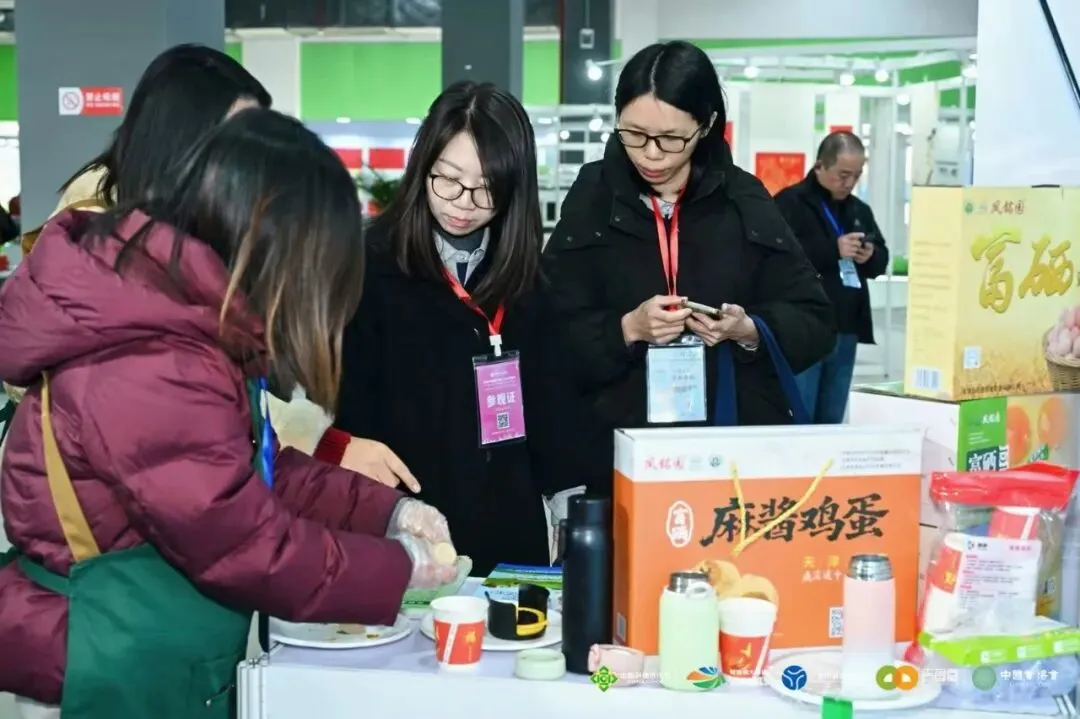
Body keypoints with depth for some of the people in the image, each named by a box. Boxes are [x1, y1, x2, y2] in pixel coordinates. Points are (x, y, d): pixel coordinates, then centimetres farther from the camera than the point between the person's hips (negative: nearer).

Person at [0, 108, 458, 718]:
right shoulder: (154, 370, -28)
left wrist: (387, 510, 3)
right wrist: (397, 568, -10)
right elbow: (249, 546, -22)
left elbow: (258, 471, 10)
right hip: (123, 670, -9)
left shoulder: (165, 305, 2)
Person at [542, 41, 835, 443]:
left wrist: (750, 330, -13)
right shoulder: (592, 200, 2)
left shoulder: (745, 201, 4)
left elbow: (815, 322, 5)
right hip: (619, 433, 0)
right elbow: (551, 335, -2)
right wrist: (626, 329, -18)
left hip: (742, 429, 0)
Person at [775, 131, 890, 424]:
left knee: (831, 420, 12)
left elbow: (882, 259, 20)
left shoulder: (859, 210, 17)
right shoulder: (790, 202, -5)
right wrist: (833, 250, -22)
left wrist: (871, 255, -4)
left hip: (846, 330, 7)